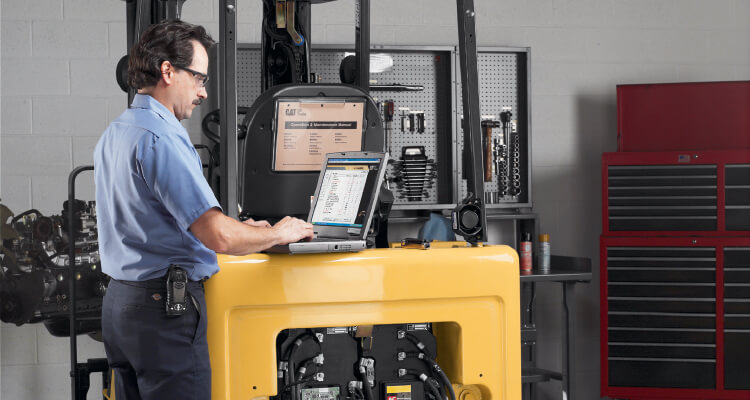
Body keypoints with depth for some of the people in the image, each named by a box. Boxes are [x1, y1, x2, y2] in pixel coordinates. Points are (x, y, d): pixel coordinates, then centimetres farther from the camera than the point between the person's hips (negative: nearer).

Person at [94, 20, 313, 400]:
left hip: (119, 298, 10)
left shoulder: (113, 134, 14)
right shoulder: (159, 139, -18)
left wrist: (240, 230, 18)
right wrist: (278, 233, -6)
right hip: (163, 306, -10)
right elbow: (218, 236, -24)